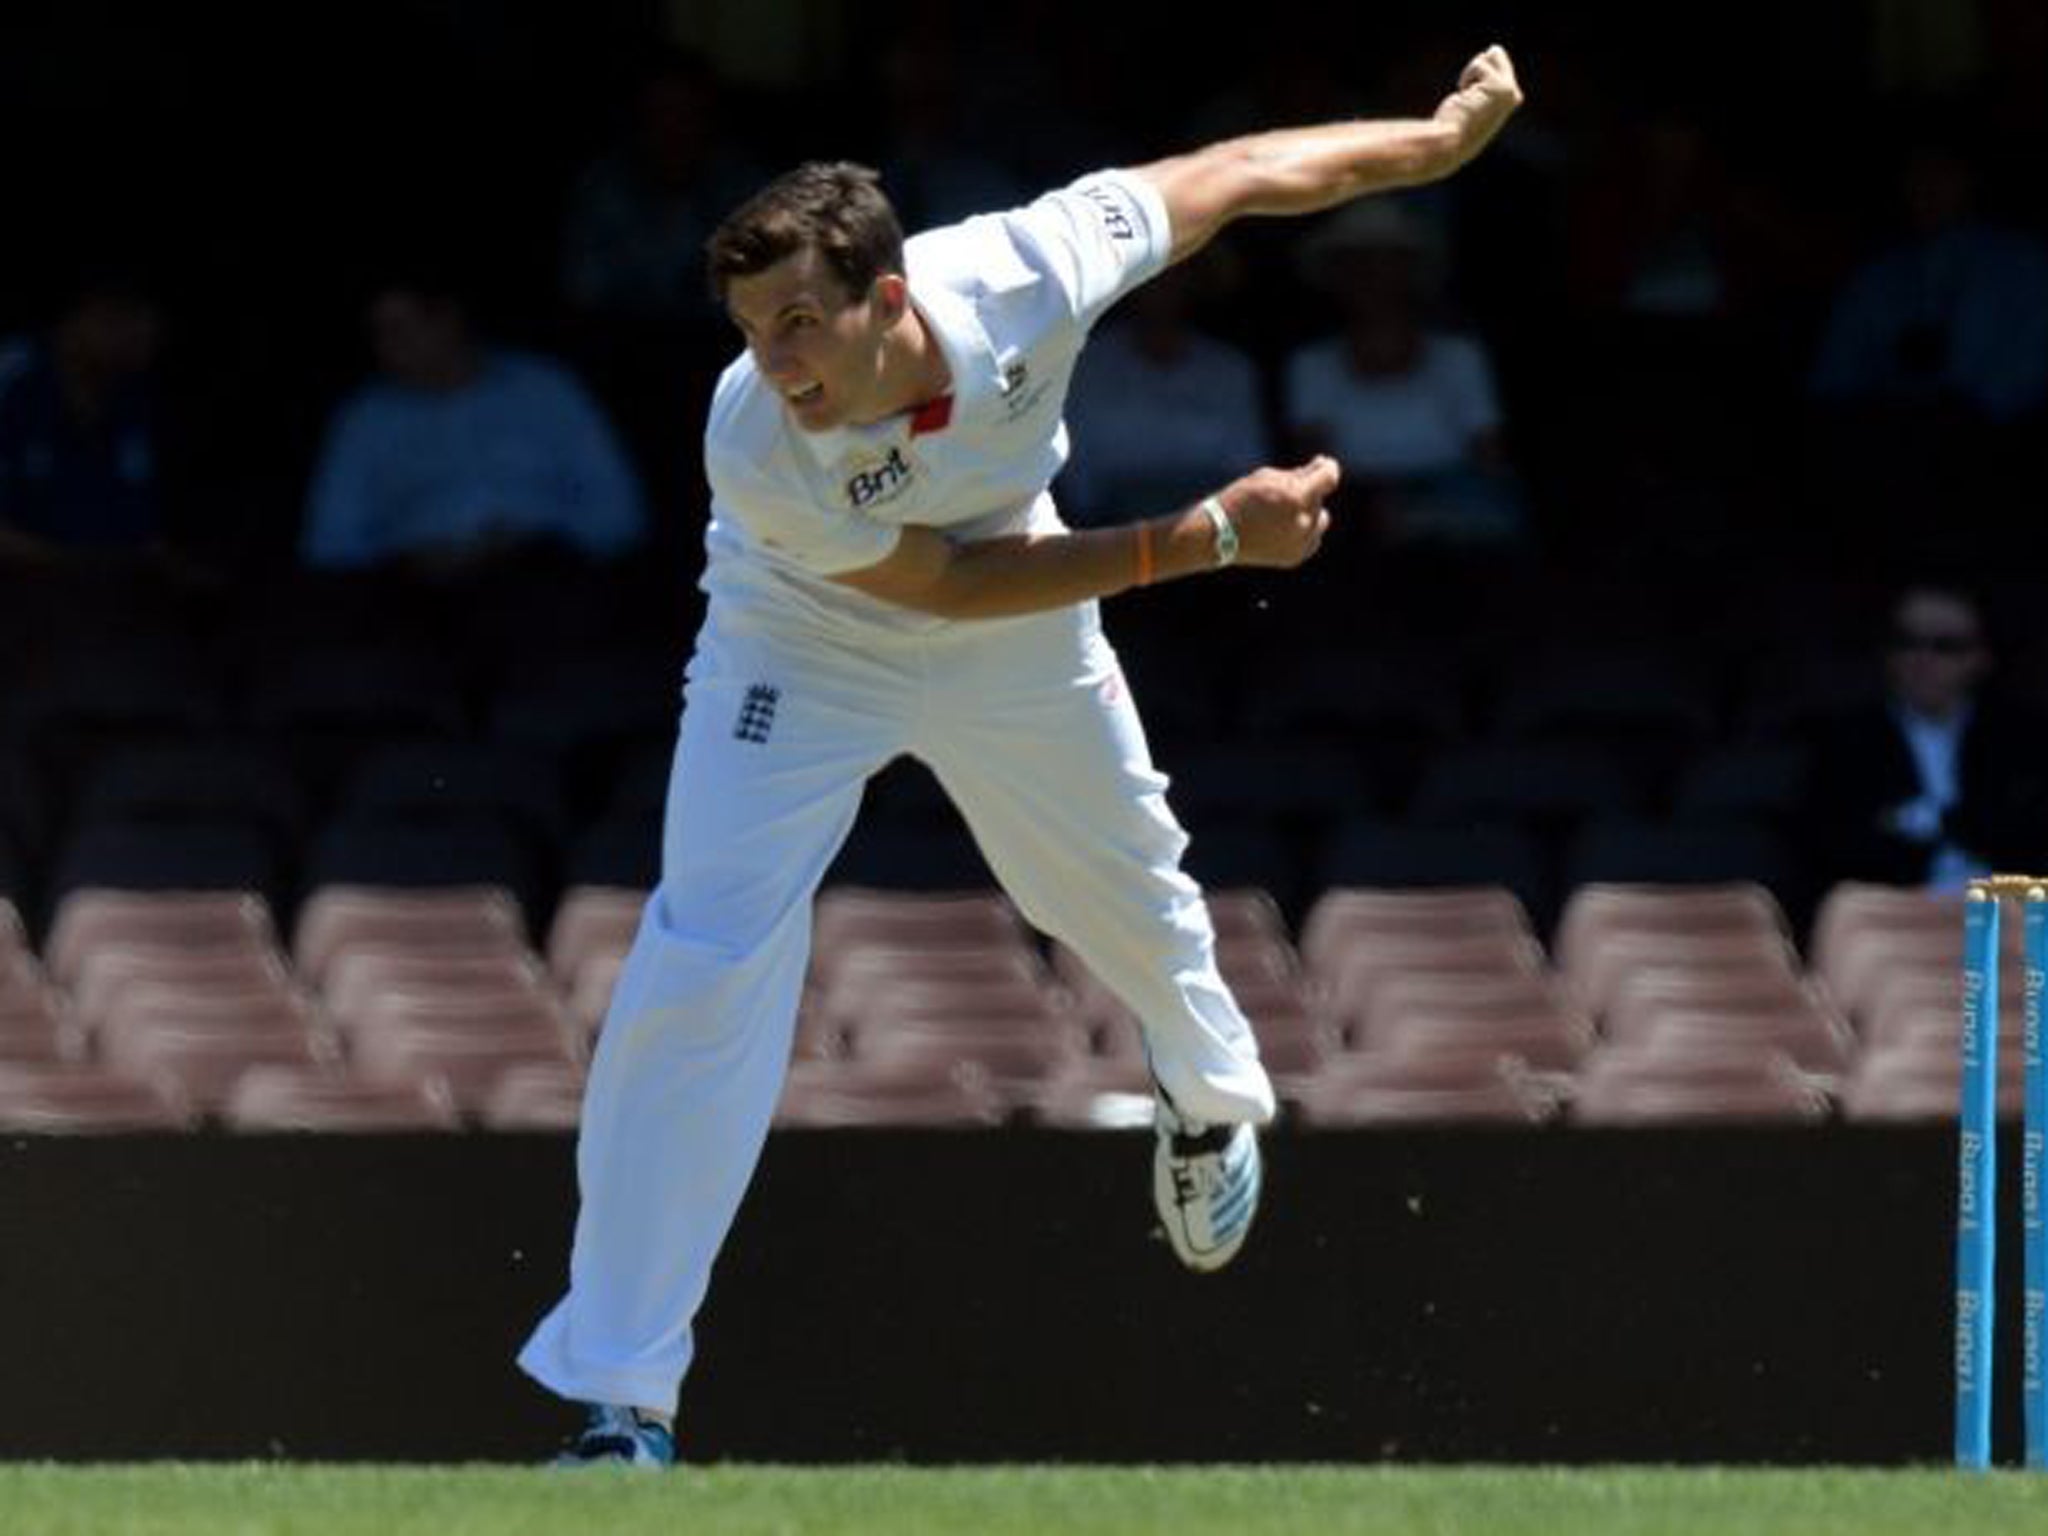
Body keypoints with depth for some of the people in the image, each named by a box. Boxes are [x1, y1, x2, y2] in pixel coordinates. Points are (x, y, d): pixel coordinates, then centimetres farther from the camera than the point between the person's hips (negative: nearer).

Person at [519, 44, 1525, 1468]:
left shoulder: (1026, 273, -37)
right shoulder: (757, 452, -39)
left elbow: (1238, 174, -20)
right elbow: (952, 586, -25)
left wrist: (1445, 133, -7)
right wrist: (1210, 536, -27)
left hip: (1019, 646, 3)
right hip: (808, 644, -3)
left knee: (1127, 882, 24)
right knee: (705, 962, -18)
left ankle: (1213, 1089, 62)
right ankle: (623, 1400, -13)